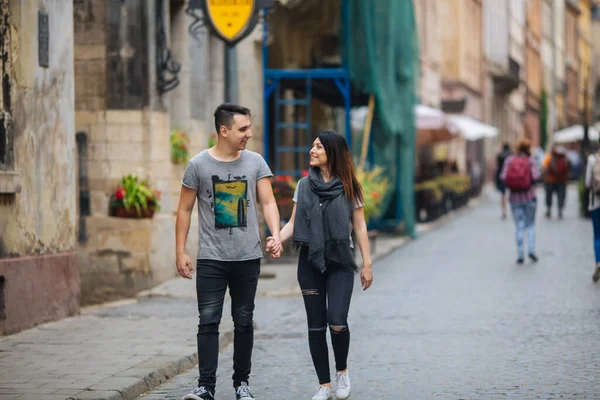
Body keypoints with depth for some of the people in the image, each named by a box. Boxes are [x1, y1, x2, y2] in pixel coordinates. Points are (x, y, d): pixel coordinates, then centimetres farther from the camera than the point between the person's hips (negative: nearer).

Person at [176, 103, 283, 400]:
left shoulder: (255, 162, 3)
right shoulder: (199, 165, -2)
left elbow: (268, 202, -2)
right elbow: (184, 210, 3)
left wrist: (275, 235, -20)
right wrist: (180, 252, -1)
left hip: (248, 257, 2)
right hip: (211, 258, -2)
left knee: (243, 321, 10)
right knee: (209, 321, -8)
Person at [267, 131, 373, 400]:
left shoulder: (349, 187, 0)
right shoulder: (305, 185, 7)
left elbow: (359, 227, 2)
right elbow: (294, 222, 5)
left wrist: (367, 264, -1)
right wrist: (278, 238, -15)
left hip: (340, 263, -3)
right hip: (310, 261, 3)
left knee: (337, 323, -15)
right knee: (316, 325, 3)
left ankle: (342, 371, 12)